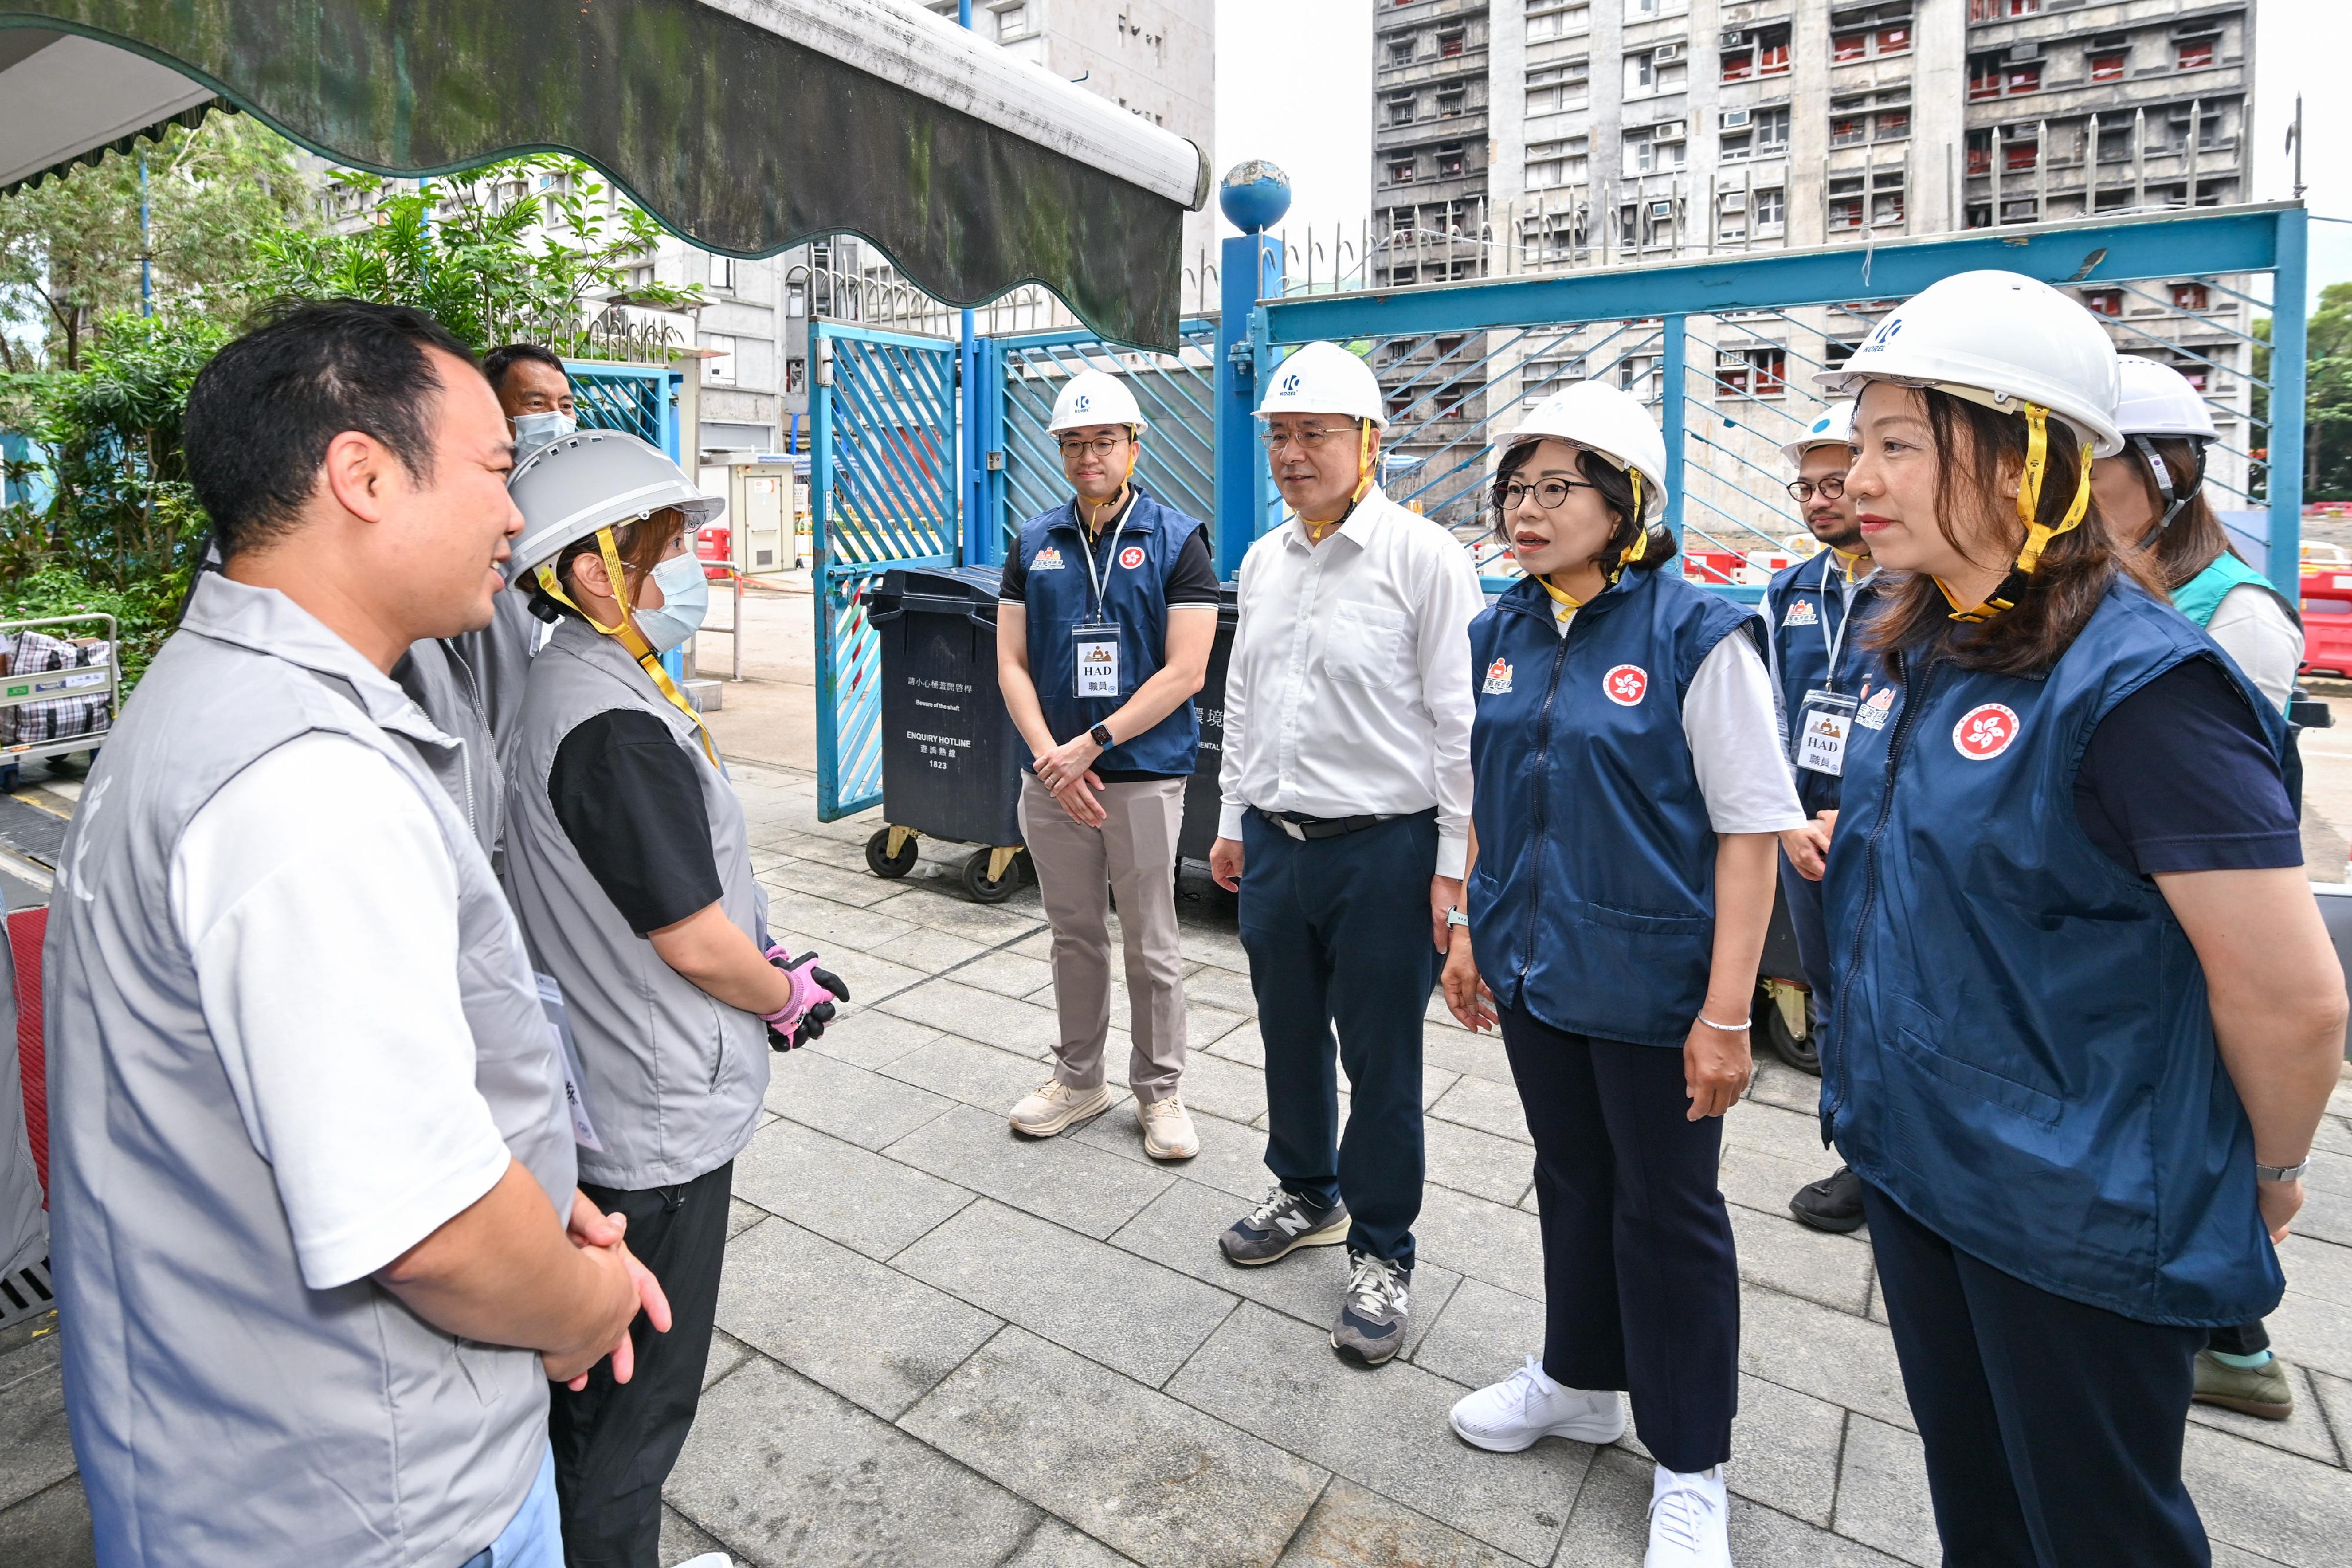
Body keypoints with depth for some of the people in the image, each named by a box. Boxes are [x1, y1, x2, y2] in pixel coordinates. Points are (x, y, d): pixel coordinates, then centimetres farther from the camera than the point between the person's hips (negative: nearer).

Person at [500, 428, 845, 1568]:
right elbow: (693, 941, -22)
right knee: (641, 1396, 11)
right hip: (659, 1120, -10)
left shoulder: (571, 683, 7)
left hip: (602, 1095, 10)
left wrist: (764, 956, 7)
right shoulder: (615, 726, -26)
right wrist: (789, 995, -5)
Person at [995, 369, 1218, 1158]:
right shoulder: (1035, 543, 7)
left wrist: (1090, 747, -15)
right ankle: (1078, 1077, 32)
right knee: (1074, 936, 16)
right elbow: (1012, 663, 4)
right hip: (1052, 776, 4)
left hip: (1144, 775, -3)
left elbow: (1184, 672, -11)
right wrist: (1048, 756, -11)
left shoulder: (1177, 540, -4)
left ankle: (1159, 1091, 24)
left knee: (1150, 946, 7)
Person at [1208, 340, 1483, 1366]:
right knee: (1289, 1034, 20)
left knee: (1381, 1059, 7)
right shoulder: (1262, 562, 10)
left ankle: (1380, 1251, 27)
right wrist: (1233, 819, 17)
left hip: (1382, 847, -6)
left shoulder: (1424, 558, -11)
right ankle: (1305, 1193, 43)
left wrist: (1455, 864, -13)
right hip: (1275, 842, 6)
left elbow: (1462, 721, -12)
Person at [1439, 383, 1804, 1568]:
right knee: (1571, 1180, 21)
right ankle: (1580, 1382, 44)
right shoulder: (1501, 635, 4)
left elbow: (1751, 829, -15)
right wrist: (1472, 932, 12)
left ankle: (1689, 1467, 31)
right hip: (1535, 970, 6)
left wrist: (1726, 1013, -17)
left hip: (1652, 983, -5)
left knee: (1668, 1212, 10)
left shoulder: (1697, 635, -15)